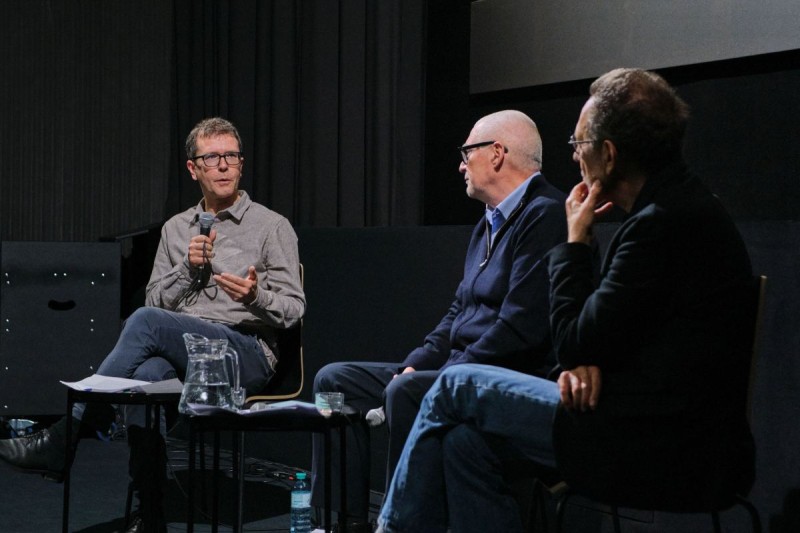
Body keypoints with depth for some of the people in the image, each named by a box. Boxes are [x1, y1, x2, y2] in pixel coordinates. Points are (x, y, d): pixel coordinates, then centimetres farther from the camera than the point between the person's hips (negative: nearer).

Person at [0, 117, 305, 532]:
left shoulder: (272, 226, 7)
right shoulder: (175, 229, 21)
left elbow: (292, 309, 2)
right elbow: (156, 300, 17)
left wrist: (256, 296, -20)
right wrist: (189, 268, -1)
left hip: (247, 351, -4)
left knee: (146, 323, -31)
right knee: (148, 373, -35)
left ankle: (59, 441, -27)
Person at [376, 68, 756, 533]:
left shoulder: (663, 222, -20)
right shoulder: (681, 206, 12)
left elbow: (575, 343, -15)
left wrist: (575, 241, -4)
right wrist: (587, 362, -3)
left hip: (655, 451, -9)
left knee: (457, 386, 2)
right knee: (466, 441, 8)